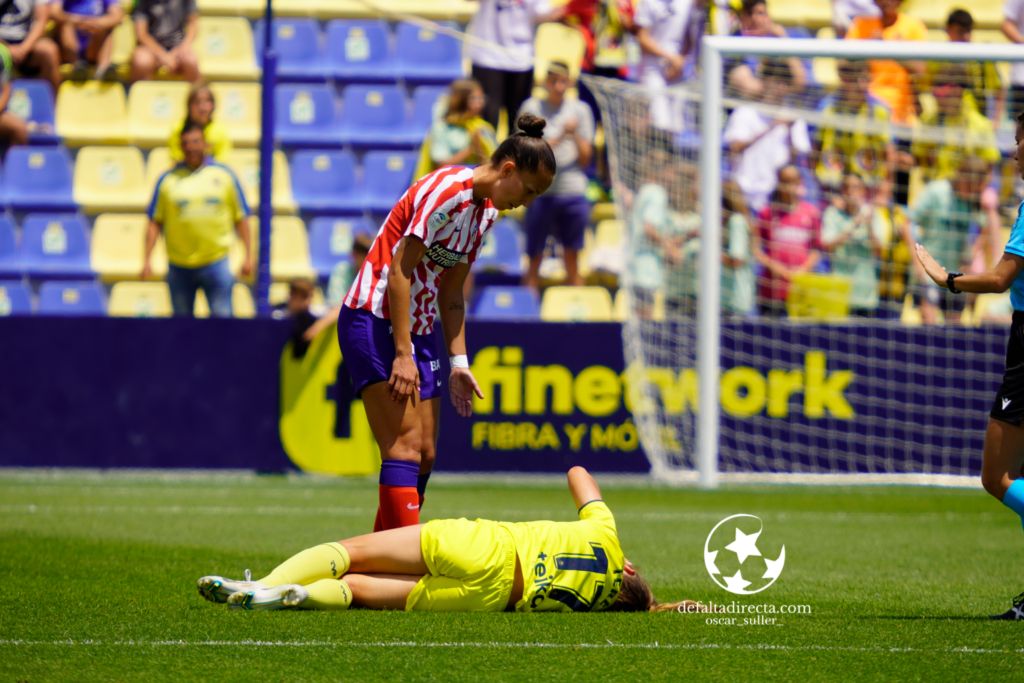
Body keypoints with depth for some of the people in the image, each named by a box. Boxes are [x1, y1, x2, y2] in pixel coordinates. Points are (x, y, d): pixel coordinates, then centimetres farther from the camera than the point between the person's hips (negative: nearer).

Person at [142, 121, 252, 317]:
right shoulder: (168, 180, 3)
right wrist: (147, 259, -2)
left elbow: (240, 218, 8)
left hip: (215, 263, -1)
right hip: (179, 265, 1)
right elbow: (154, 223, 5)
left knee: (222, 318, -8)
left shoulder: (224, 175, 5)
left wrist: (248, 255, 4)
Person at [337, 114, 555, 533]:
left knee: (425, 454, 4)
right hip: (375, 321, -9)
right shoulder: (446, 191, -17)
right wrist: (403, 354, -22)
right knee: (405, 446, -17)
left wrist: (458, 362, 8)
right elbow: (399, 271, -20)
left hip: (419, 330, 9)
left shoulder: (486, 211, 11)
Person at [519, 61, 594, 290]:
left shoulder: (580, 110, 8)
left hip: (573, 192, 2)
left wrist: (575, 135, -10)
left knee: (572, 260, 5)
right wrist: (560, 137, -14)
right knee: (535, 260, 2)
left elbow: (585, 158, 6)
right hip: (541, 192, -2)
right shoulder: (533, 108, 2)